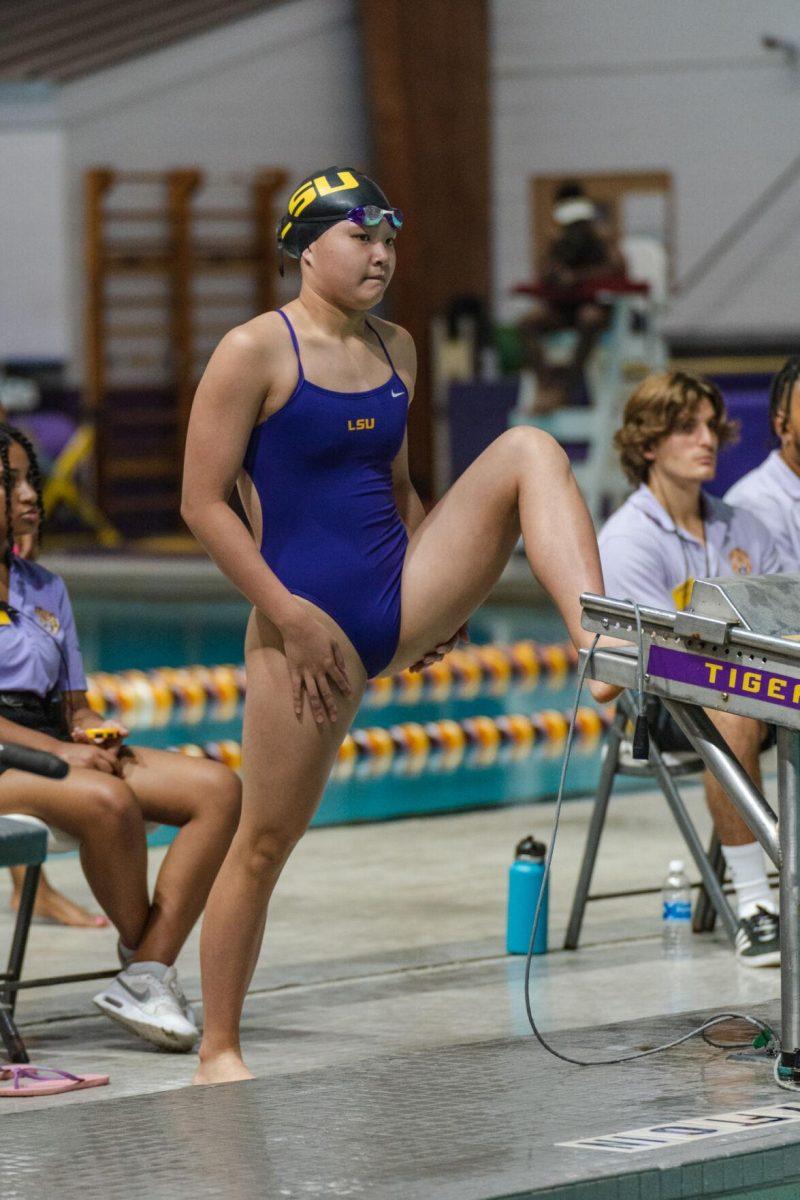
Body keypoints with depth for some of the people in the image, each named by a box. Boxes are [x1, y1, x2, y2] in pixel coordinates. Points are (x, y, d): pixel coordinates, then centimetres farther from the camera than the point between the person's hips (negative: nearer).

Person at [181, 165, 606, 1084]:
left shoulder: (395, 350, 12)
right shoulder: (254, 352, -8)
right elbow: (203, 502, -10)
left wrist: (438, 592, 10)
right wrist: (289, 614, -15)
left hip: (401, 598, 5)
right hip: (310, 620, -5)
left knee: (529, 451, -12)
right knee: (266, 839, -1)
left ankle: (598, 638, -33)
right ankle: (218, 1050, 12)